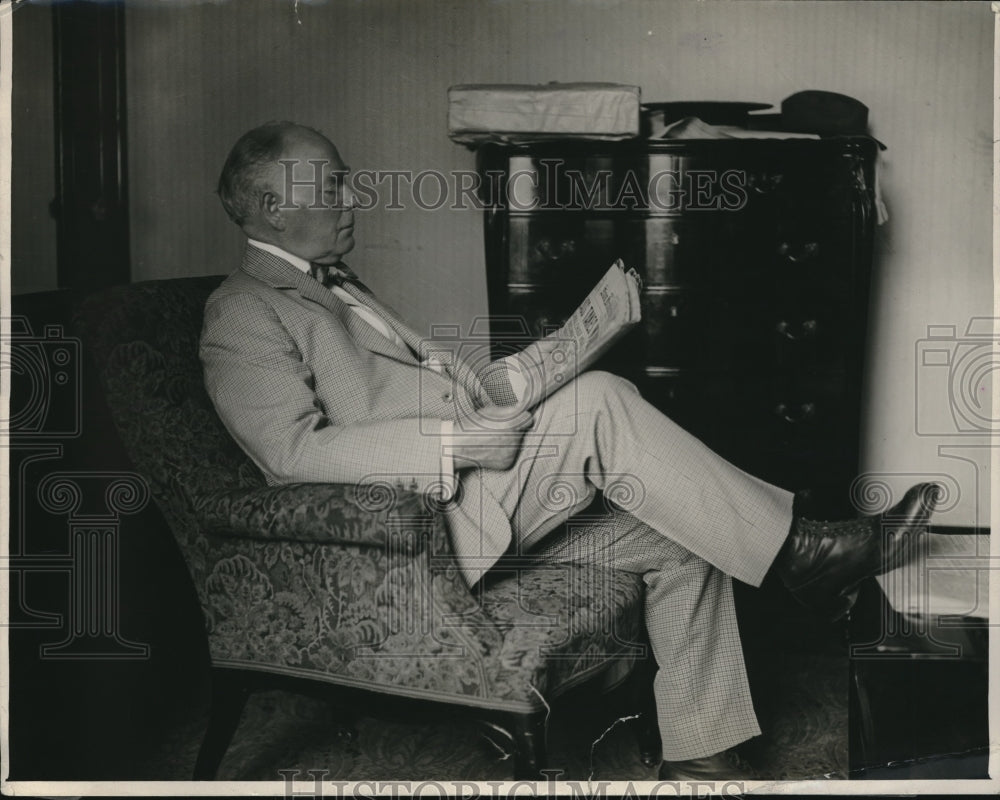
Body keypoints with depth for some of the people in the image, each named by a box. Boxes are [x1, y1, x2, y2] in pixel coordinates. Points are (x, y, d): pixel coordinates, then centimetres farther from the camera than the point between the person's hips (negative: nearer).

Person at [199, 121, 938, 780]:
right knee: (597, 402, -26)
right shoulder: (242, 315, -5)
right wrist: (459, 442, -24)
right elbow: (294, 449, -19)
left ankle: (697, 757, 4)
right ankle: (793, 549, -16)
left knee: (680, 537, -2)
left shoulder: (335, 288, 25)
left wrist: (521, 377, 6)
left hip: (485, 511, 9)